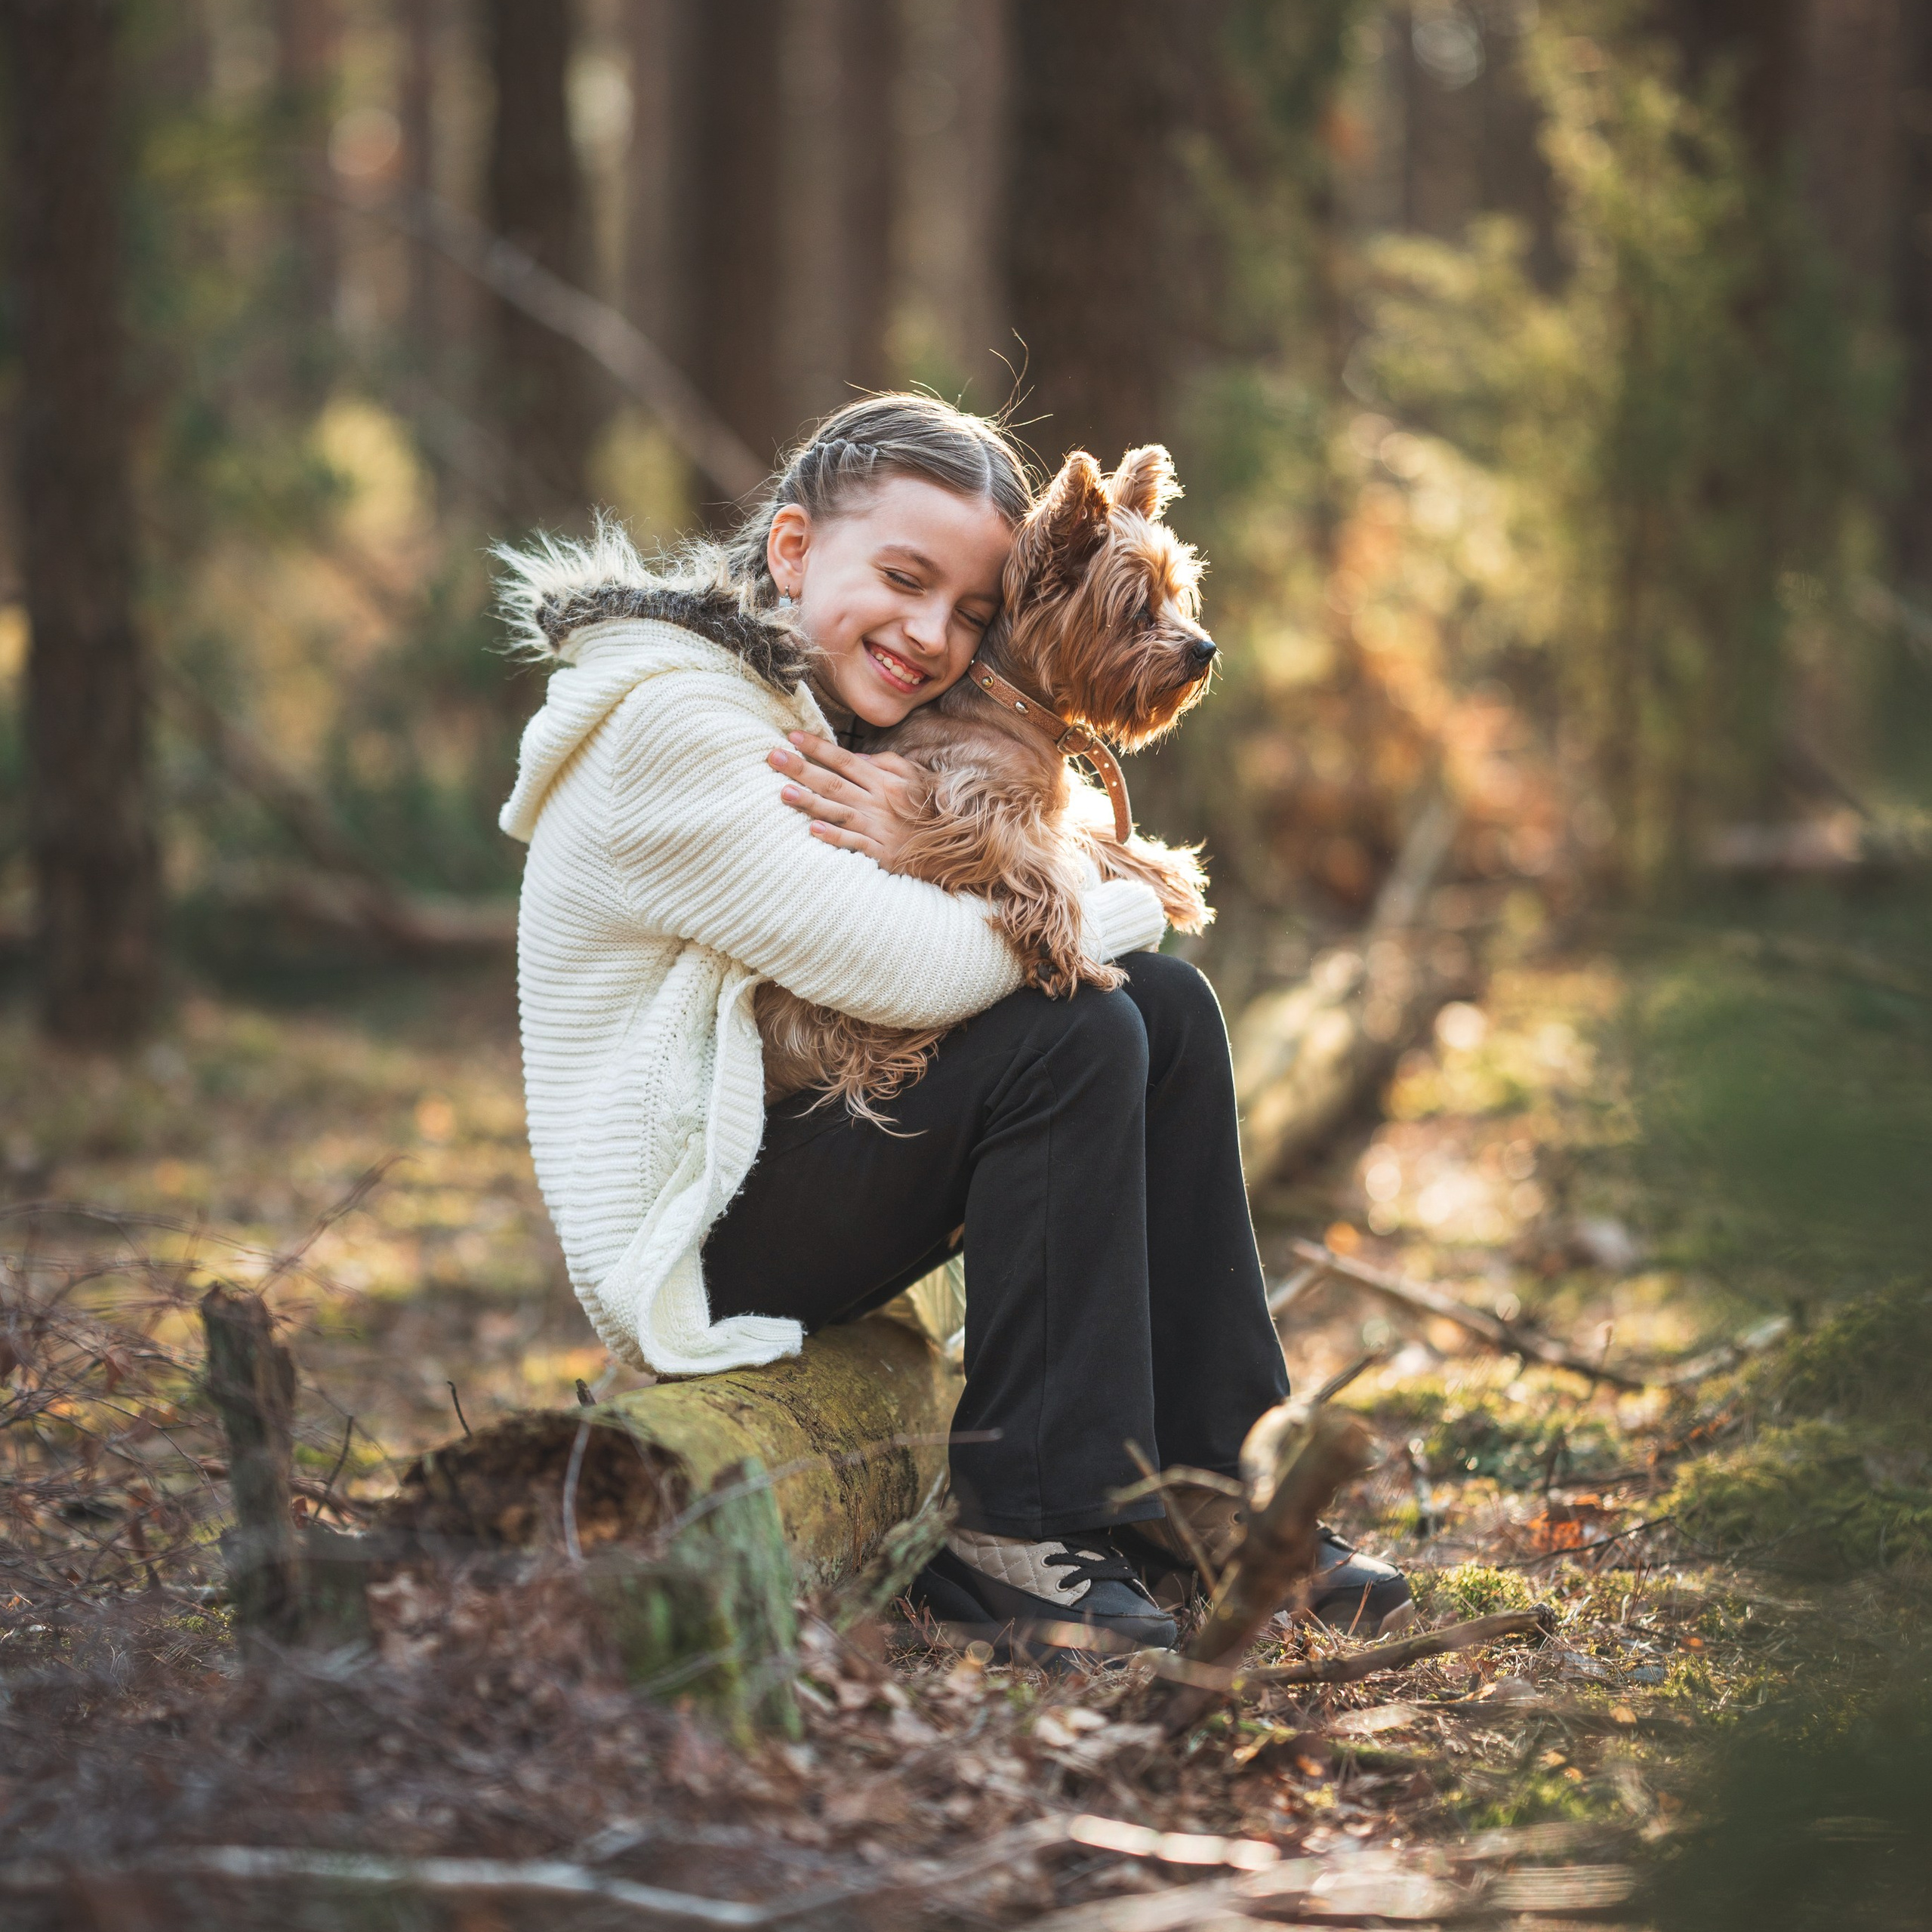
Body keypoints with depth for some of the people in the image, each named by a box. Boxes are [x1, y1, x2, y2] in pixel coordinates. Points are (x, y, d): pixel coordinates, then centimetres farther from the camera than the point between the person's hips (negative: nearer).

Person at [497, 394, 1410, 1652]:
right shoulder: (673, 718, -18)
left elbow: (1140, 904, 5)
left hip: (792, 1150, 10)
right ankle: (1019, 1533, -16)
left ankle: (1206, 1490, 1)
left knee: (1165, 1004, 0)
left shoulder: (829, 709, 12)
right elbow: (924, 976, -26)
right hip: (693, 1243, -10)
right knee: (1078, 1039, -22)